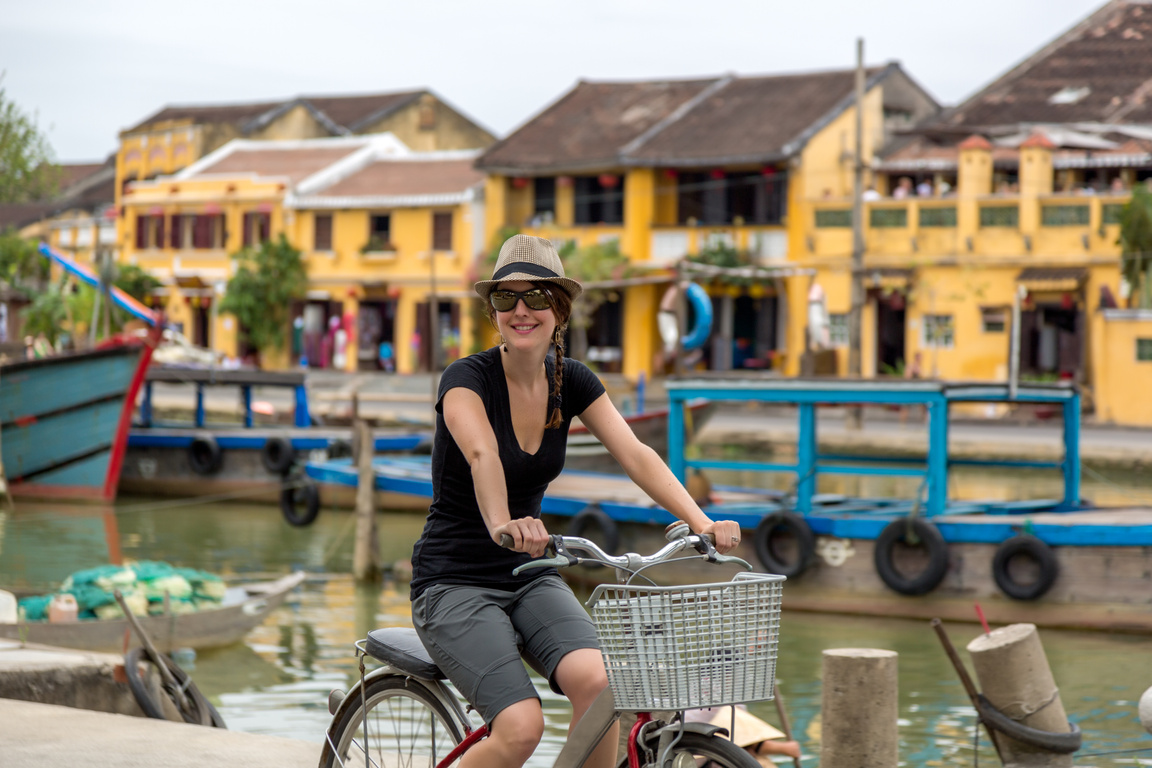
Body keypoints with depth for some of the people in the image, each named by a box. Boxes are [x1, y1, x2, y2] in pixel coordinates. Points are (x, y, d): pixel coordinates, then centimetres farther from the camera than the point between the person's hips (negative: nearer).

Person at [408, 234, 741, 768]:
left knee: (594, 680, -26)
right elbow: (482, 454, -35)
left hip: (529, 579, 5)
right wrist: (501, 524, -55)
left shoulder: (571, 382, 2)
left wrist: (700, 521, -25)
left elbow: (634, 454, -9)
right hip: (455, 584, -5)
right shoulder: (467, 378, -14)